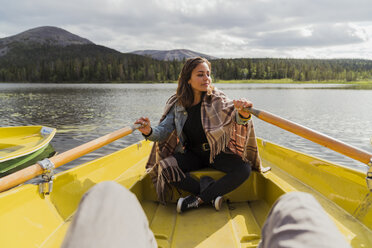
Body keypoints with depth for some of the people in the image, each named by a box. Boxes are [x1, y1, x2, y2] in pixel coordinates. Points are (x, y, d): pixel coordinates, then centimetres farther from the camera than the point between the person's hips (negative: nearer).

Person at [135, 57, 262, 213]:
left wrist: (243, 114, -53)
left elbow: (235, 116, -27)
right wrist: (149, 131, -31)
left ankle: (198, 200, -18)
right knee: (164, 167, -23)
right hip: (192, 154, 1)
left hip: (217, 153, -1)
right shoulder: (177, 104, -4)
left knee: (243, 169, -27)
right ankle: (211, 193, -17)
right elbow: (163, 131, -7)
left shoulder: (217, 99, -11)